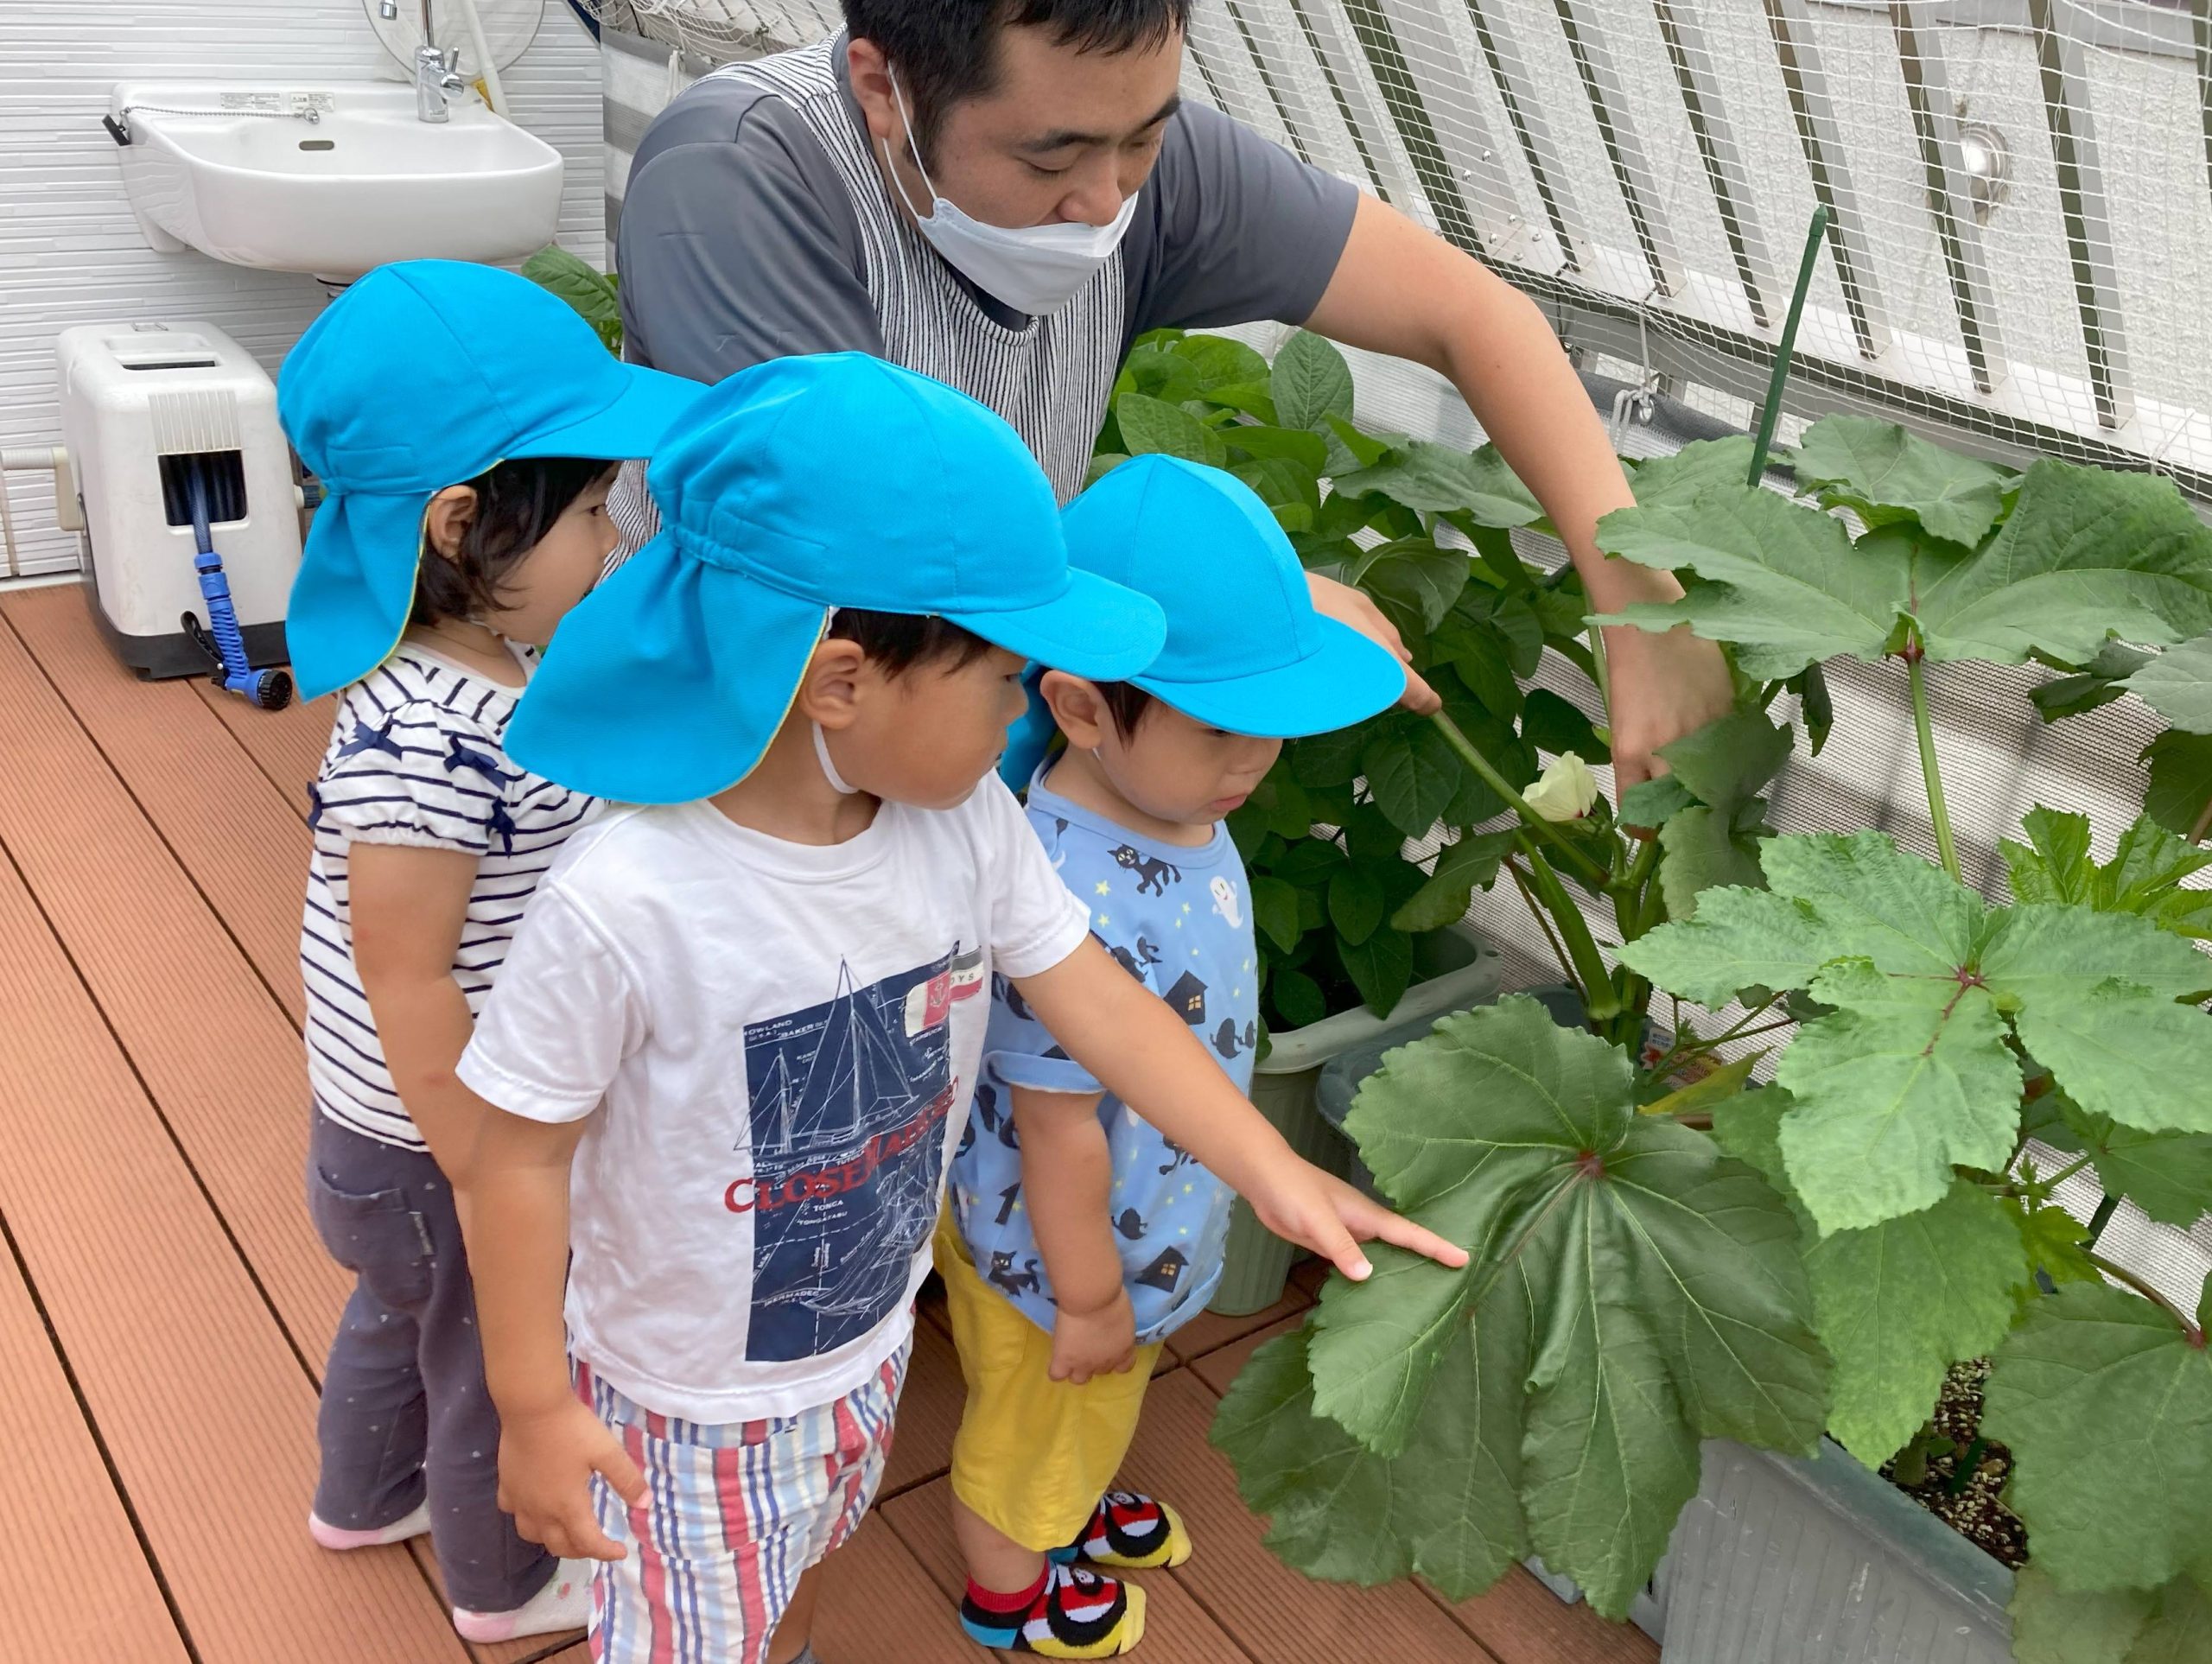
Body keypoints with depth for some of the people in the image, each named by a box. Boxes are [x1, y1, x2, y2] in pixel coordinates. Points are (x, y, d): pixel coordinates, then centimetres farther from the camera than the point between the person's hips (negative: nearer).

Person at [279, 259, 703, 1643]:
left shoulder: (488, 664, -7)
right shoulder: (424, 748, -36)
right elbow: (407, 988, -29)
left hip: (490, 1109, 9)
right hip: (447, 1141, -8)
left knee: (407, 1311, 32)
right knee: (500, 1368, 18)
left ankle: (365, 1498, 60)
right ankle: (507, 1581, 46)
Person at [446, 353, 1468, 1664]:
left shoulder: (967, 821, -18)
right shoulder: (626, 903, -35)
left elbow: (1093, 998, -9)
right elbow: (526, 1152, -23)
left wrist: (1273, 1174, -14)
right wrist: (534, 1406, -14)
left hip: (871, 1342, 6)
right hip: (690, 1401, -5)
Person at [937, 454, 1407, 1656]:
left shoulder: (1174, 808, -13)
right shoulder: (1080, 911, -43)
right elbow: (1058, 1128, -30)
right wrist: (1087, 1295, -17)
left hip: (1141, 1226, 8)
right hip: (1055, 1248, -7)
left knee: (1092, 1413, 36)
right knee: (1034, 1423, 24)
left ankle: (1075, 1508, 66)